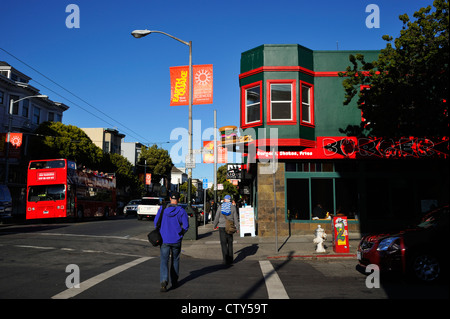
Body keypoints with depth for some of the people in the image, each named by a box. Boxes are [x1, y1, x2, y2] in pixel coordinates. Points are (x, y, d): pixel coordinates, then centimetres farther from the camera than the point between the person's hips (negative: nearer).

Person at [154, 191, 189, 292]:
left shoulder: (162, 209, -2)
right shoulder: (181, 211, -7)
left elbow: (156, 222, 3)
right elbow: (186, 226, -8)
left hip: (164, 239, 0)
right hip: (176, 240, 0)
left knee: (164, 261, 0)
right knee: (175, 260, 18)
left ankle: (164, 281, -20)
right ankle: (174, 282, 26)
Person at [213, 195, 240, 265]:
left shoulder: (220, 206, -2)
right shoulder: (233, 207, -1)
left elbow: (217, 217, 1)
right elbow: (235, 218, -1)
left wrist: (215, 226, 13)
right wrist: (237, 227, 6)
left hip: (222, 227, -1)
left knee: (223, 244, 1)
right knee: (230, 243, 13)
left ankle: (226, 260, -4)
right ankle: (230, 259, 16)